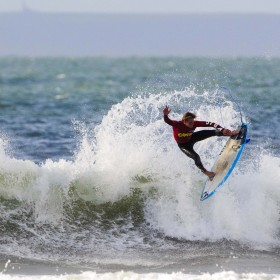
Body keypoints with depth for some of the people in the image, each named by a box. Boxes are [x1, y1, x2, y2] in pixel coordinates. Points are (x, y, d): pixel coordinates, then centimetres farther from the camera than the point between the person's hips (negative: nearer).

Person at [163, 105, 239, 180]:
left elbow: (209, 124, -30)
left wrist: (222, 130, -38)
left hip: (191, 138, 4)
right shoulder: (177, 124, -40)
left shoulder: (194, 123, -31)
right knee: (196, 157, -16)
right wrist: (165, 115, -82)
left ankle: (230, 133, 5)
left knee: (211, 132, -8)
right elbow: (168, 121, -58)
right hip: (183, 144, -4)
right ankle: (206, 172, 9)